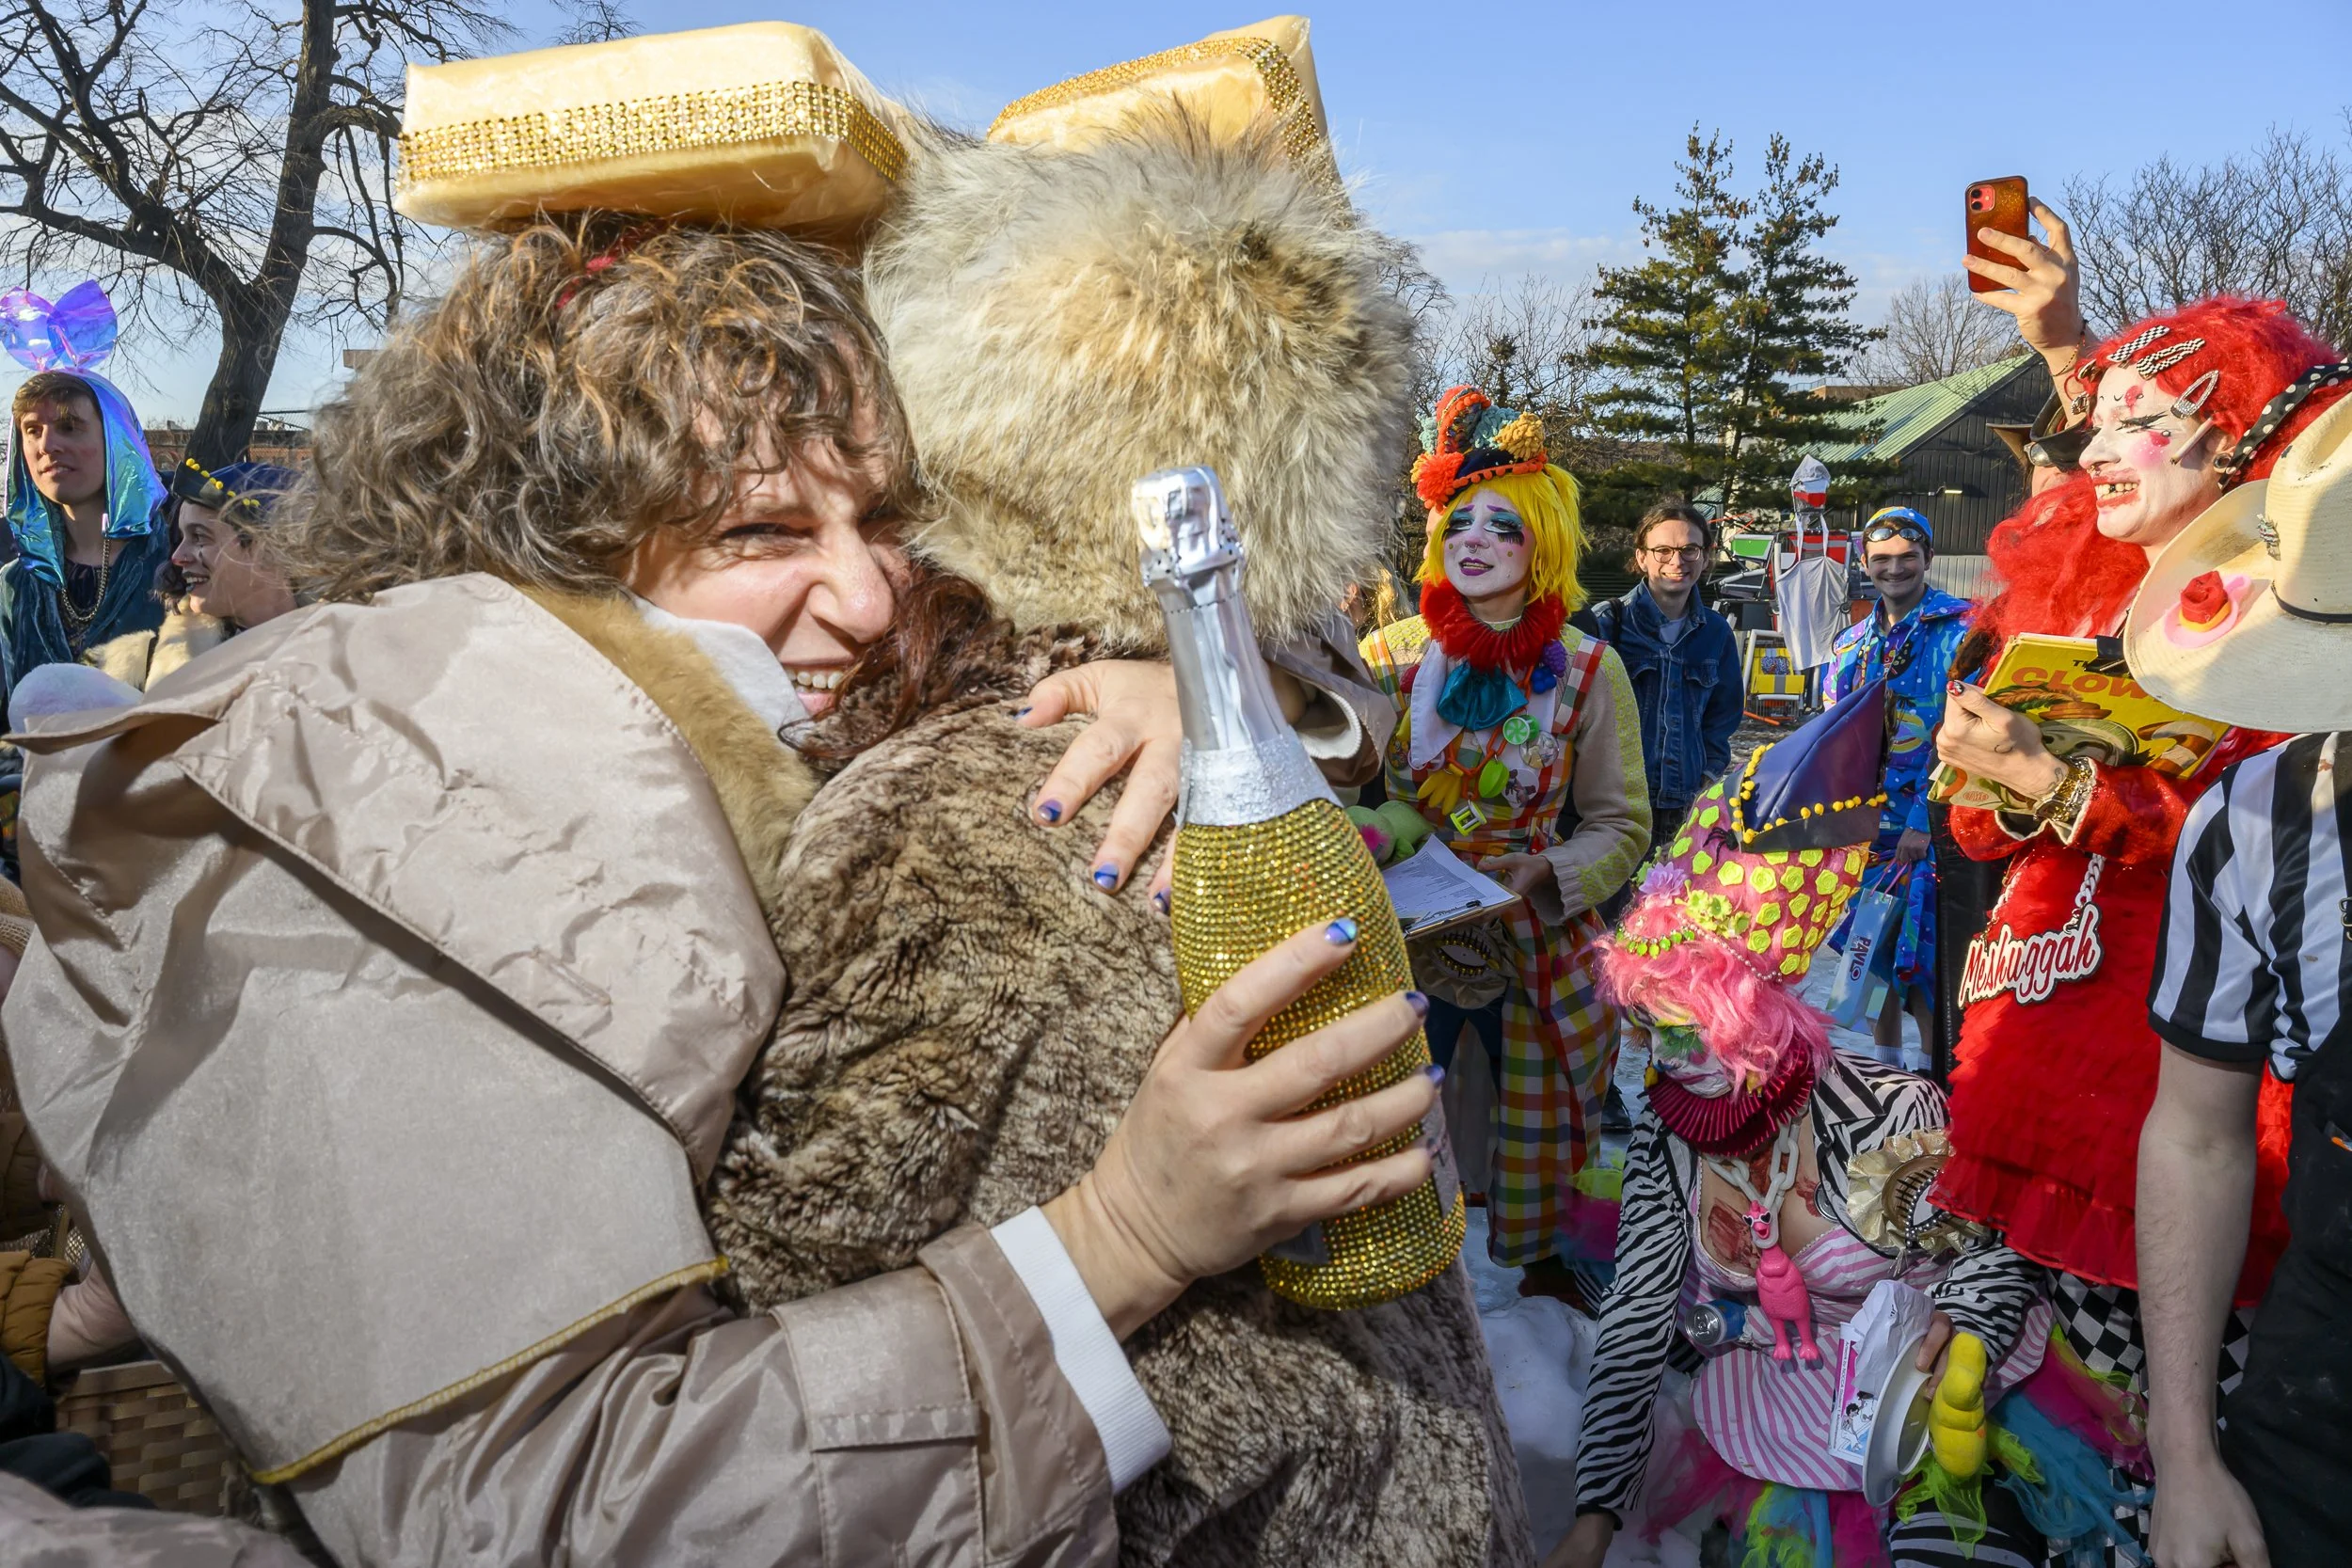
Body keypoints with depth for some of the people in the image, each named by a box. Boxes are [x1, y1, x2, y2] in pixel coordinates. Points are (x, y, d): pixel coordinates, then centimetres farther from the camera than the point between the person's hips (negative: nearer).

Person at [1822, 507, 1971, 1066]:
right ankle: (1884, 1068, 26)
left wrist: (1925, 820, -18)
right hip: (1863, 826, 6)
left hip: (1930, 828, -6)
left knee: (1923, 959, -6)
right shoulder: (1851, 643, 12)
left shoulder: (1961, 632, -7)